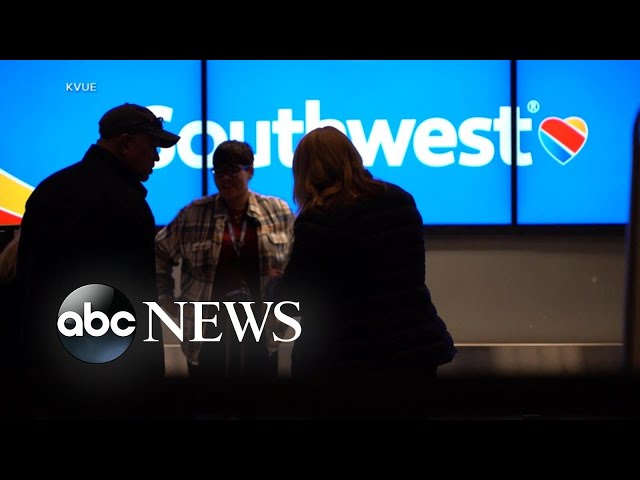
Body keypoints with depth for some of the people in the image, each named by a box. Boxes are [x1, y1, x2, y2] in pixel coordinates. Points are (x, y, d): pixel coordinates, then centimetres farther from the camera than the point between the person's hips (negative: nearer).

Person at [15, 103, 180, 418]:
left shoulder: (48, 189, 10)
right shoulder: (124, 200, -17)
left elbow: (26, 273, 14)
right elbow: (137, 299, -20)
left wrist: (32, 354, 20)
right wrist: (149, 369, -13)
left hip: (43, 359, 8)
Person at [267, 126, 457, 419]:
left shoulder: (318, 220, -15)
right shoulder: (401, 201, 6)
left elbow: (291, 296, -7)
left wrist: (274, 284, 16)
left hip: (346, 365, -6)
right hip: (414, 350, 6)